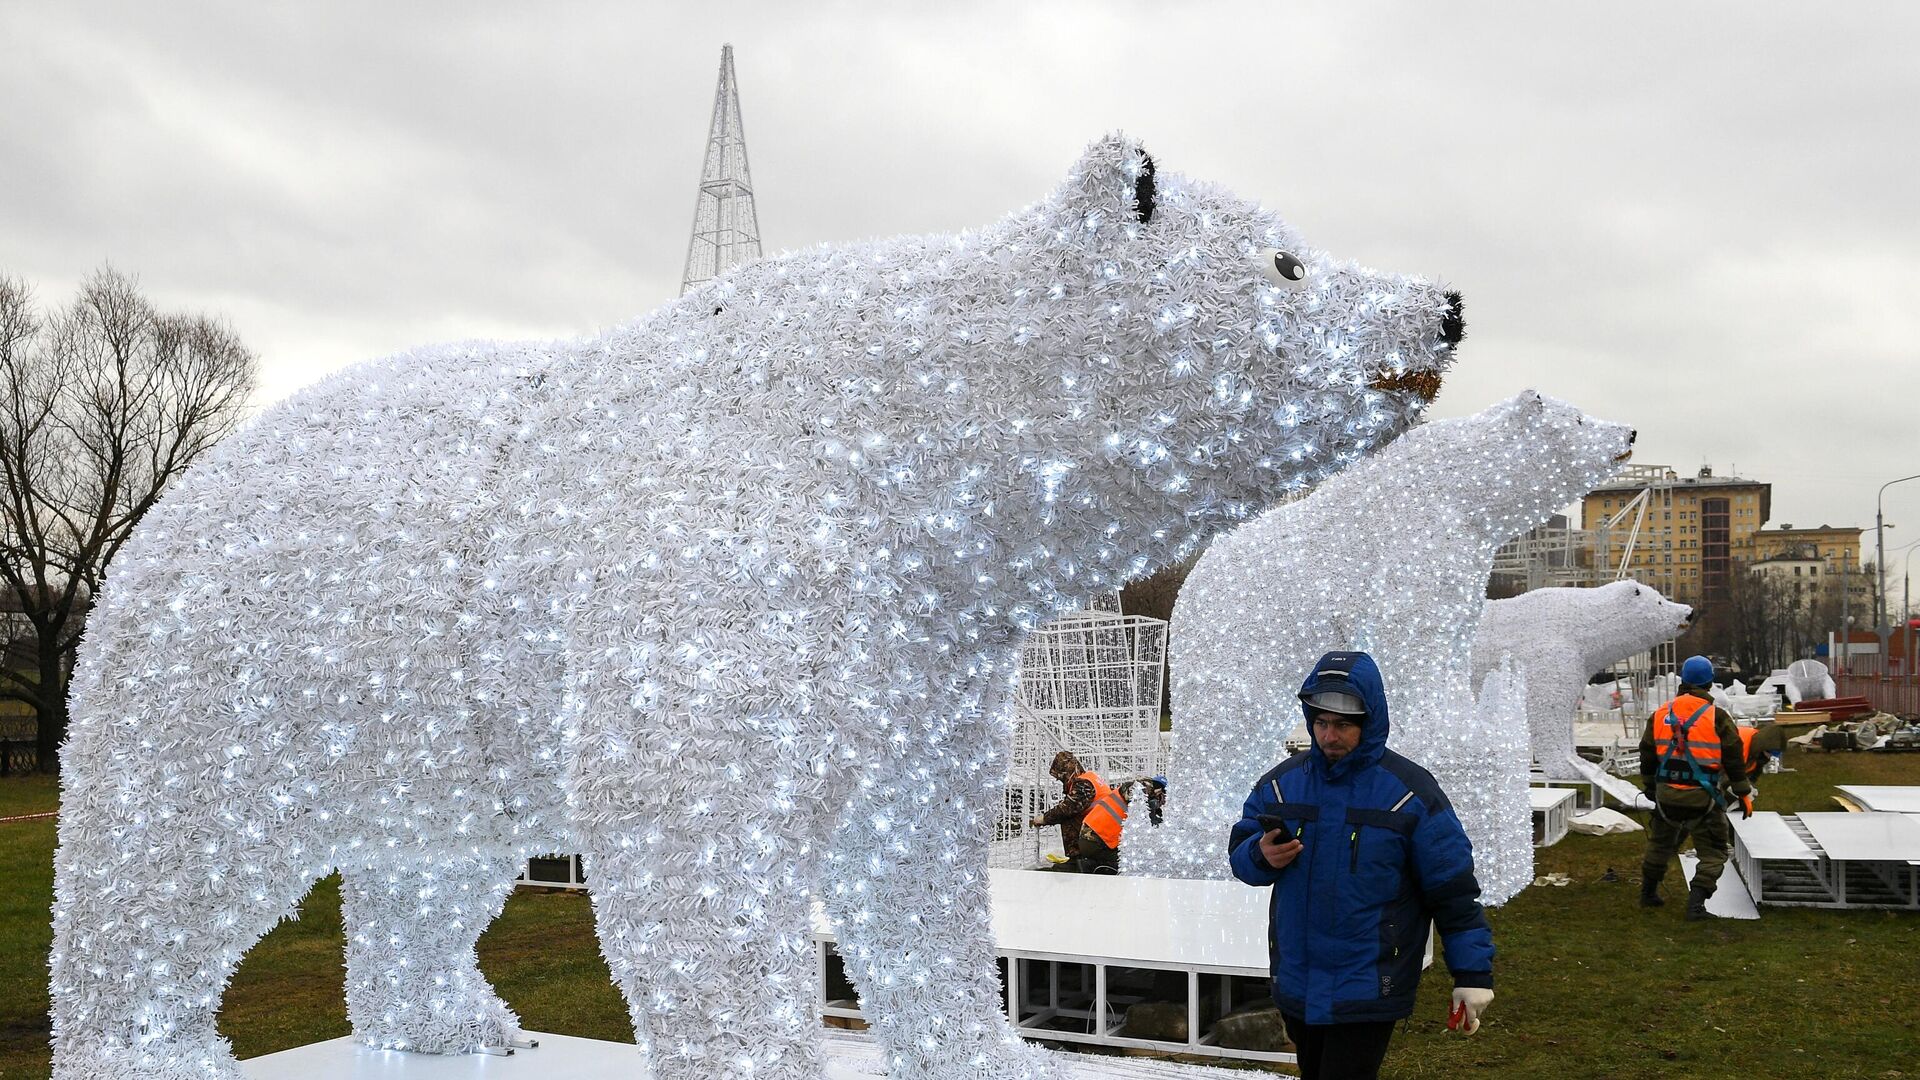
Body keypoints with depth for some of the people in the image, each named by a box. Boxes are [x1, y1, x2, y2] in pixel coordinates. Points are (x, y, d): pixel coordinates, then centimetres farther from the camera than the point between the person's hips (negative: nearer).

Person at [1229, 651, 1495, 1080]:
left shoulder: (1410, 791, -9)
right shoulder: (1281, 782, 2)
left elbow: (1453, 891, -6)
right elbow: (1239, 852, 9)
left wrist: (1472, 975, -7)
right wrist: (1262, 856, -15)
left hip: (1368, 992, -5)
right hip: (1296, 986, 5)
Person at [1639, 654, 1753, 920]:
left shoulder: (1660, 714, 5)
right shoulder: (1717, 718, -8)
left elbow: (1647, 755, 13)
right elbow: (1734, 759, -5)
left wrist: (1650, 787, 26)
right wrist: (1744, 794, 5)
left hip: (1667, 795, 4)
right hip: (1703, 798, -4)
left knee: (1660, 844, 23)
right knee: (1712, 853, 6)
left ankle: (1648, 892, 33)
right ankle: (1696, 903, -5)